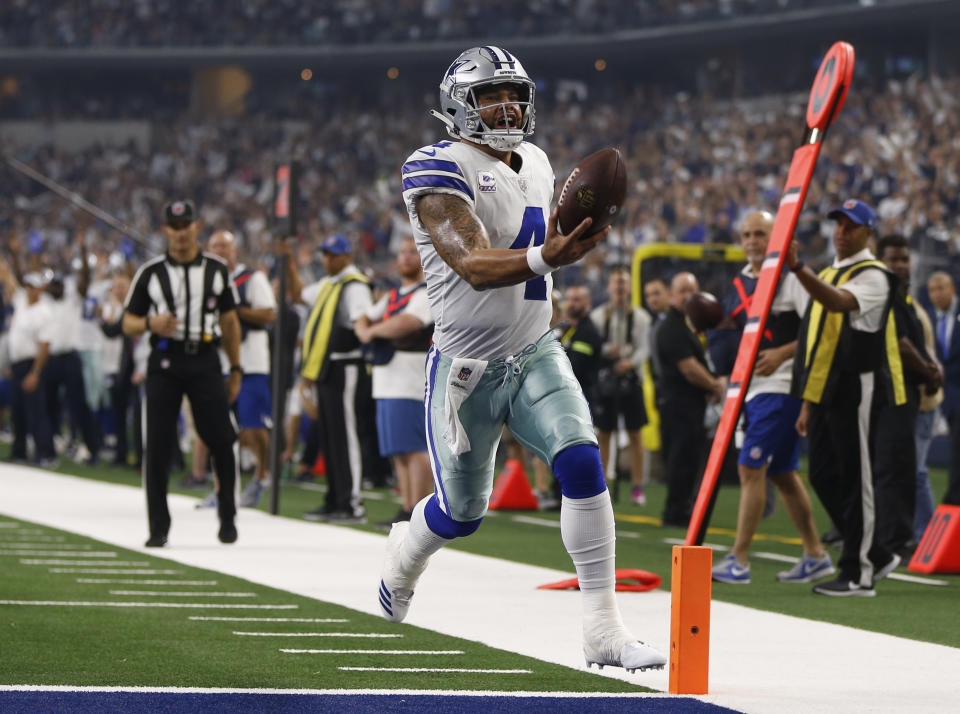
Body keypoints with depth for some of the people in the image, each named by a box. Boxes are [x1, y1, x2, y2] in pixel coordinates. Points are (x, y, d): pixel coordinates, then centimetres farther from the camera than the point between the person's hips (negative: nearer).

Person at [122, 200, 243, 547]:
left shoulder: (217, 269, 9)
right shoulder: (150, 272, 5)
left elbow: (230, 322, 15)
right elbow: (128, 323, 7)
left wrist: (235, 369, 11)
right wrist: (150, 324, -16)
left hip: (205, 361, 0)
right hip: (164, 361, 0)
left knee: (221, 440, -6)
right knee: (157, 446, -3)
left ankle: (227, 516, 13)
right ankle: (158, 528, 4)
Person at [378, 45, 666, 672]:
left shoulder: (535, 165, 8)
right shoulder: (440, 170, -16)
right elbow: (473, 265, -30)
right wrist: (543, 258, -45)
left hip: (535, 357, 5)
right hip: (467, 368, -5)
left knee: (582, 464, -18)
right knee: (461, 513, 9)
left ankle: (603, 628, -16)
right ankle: (403, 557, 46)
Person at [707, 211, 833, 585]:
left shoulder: (791, 278, -8)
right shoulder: (740, 284, 15)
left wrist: (782, 354, -24)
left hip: (780, 388, -9)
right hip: (751, 388, 9)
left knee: (751, 468, -13)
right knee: (782, 473, 13)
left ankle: (738, 560, -13)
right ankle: (815, 556, 21)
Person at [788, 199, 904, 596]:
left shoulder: (873, 276, -7)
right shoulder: (826, 277, 20)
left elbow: (840, 303, -30)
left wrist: (797, 268, -43)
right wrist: (808, 402, 19)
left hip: (855, 389, -9)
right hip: (824, 394, 9)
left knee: (855, 478, -6)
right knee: (823, 477, 9)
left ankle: (858, 574, -2)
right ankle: (875, 555, 20)